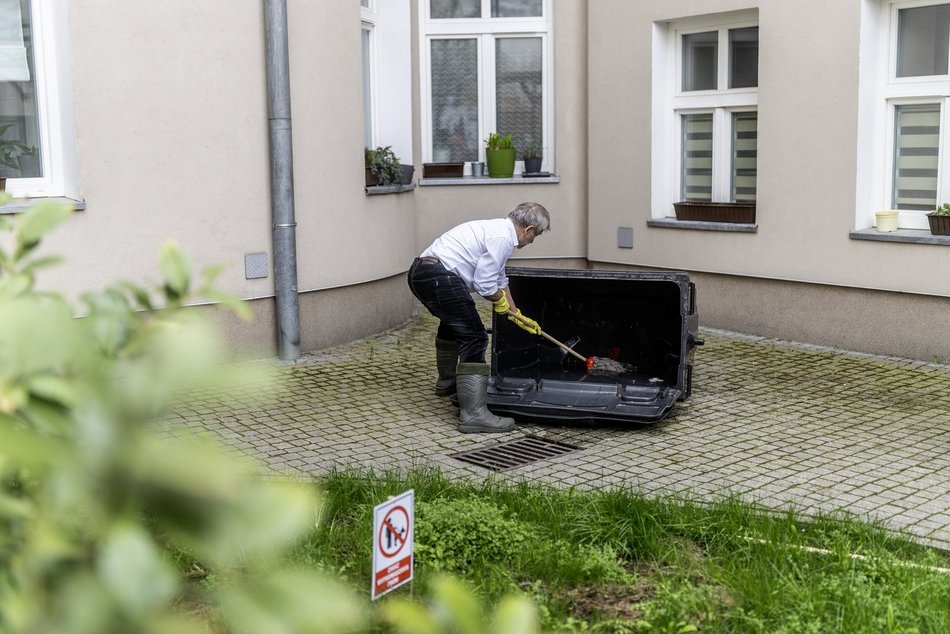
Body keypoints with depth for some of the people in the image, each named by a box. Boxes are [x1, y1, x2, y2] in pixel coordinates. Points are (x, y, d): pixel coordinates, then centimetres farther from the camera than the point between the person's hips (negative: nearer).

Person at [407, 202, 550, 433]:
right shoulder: (503, 238, -9)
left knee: (452, 323, 34)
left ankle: (447, 382, 54)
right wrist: (499, 300, 8)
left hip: (419, 272, 11)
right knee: (474, 338, -10)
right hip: (439, 277, -11)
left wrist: (517, 314, 43)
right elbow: (484, 284, -13)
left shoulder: (497, 229, 23)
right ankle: (473, 413, -16)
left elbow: (499, 280, 35)